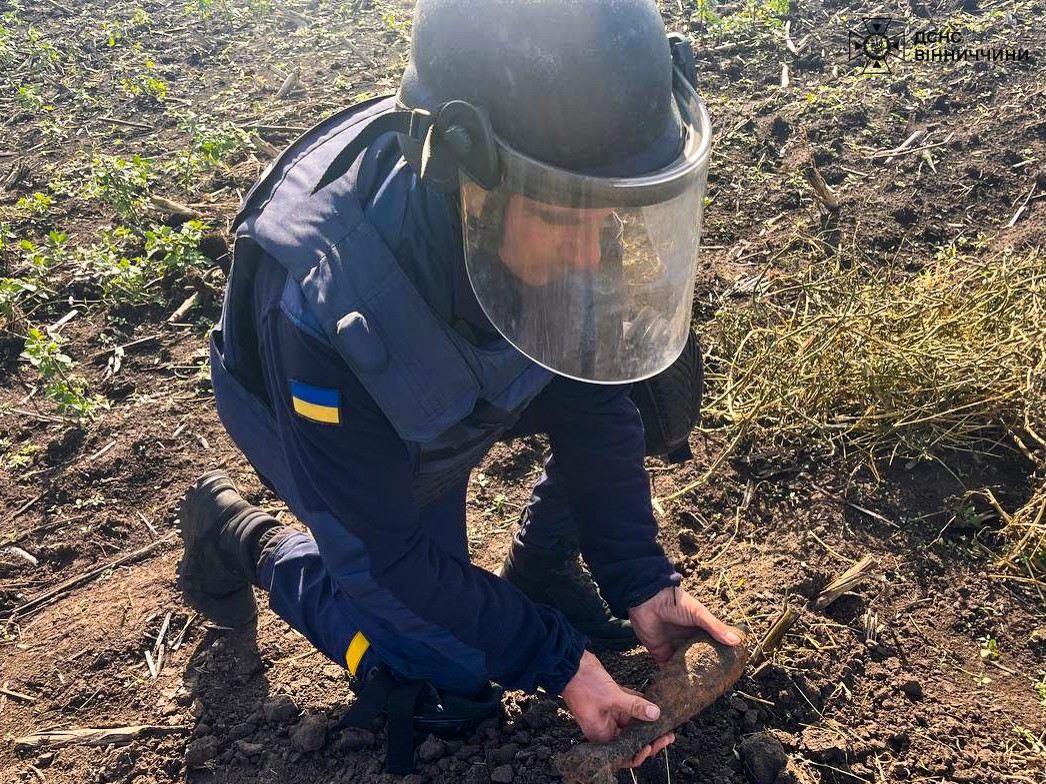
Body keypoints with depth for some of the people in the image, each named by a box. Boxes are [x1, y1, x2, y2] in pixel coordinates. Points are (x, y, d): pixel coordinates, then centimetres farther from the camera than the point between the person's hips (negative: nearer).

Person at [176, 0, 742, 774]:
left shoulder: (540, 204, -30)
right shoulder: (325, 306, -43)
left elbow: (588, 391, -15)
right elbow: (382, 553, -28)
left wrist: (642, 580, -19)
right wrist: (556, 662, -24)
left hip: (467, 376, 5)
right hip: (326, 415, -4)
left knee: (652, 380, -16)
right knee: (452, 690, -2)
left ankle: (542, 562, 9)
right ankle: (243, 535, 15)